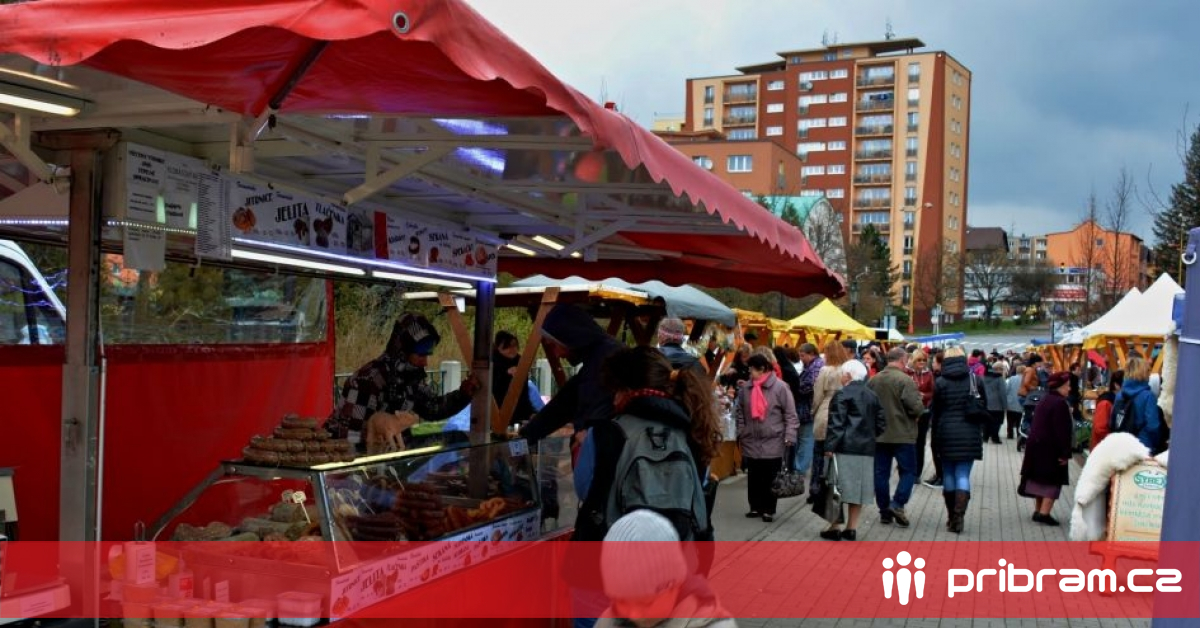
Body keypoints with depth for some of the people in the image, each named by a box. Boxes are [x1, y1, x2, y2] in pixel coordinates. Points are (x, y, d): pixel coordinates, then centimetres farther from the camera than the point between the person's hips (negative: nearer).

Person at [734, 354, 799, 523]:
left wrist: (789, 436, -11)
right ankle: (755, 506, 24)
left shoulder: (780, 387, -9)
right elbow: (740, 412, 15)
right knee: (753, 477, 11)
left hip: (773, 443, -4)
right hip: (751, 442, 4)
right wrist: (740, 433, 11)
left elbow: (790, 415, -7)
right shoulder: (746, 387, 4)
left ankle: (769, 509, 14)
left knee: (770, 478, 4)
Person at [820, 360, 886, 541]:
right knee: (858, 489, 8)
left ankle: (834, 528, 2)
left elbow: (836, 424, -14)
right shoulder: (872, 395, 13)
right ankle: (851, 528, 12)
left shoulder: (842, 395, -7)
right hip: (866, 448, 6)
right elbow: (881, 423, 14)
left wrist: (829, 447, -14)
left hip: (845, 448, -6)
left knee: (839, 488, -1)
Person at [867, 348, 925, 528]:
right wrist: (921, 406, 3)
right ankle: (898, 503, -7)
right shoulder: (905, 380, -15)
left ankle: (884, 511, 12)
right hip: (902, 435, -5)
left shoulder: (873, 380, 4)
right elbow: (916, 408, -18)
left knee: (881, 472, 9)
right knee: (908, 471, 7)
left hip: (878, 435, 5)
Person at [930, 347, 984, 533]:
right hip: (969, 434, 0)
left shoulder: (940, 383, -4)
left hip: (947, 434, 0)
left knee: (948, 475, 11)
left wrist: (936, 430, 14)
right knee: (963, 475, 1)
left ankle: (951, 517, 18)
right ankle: (959, 515, -14)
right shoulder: (975, 380, 0)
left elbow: (934, 411, 1)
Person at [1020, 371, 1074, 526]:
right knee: (1053, 480, -3)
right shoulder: (1060, 403, -17)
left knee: (1041, 479, 16)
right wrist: (1065, 453, -18)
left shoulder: (1043, 401, 13)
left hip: (1036, 445, 9)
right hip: (1051, 449, -9)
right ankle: (1044, 513, -10)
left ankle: (1038, 510, 20)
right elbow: (1063, 431, -21)